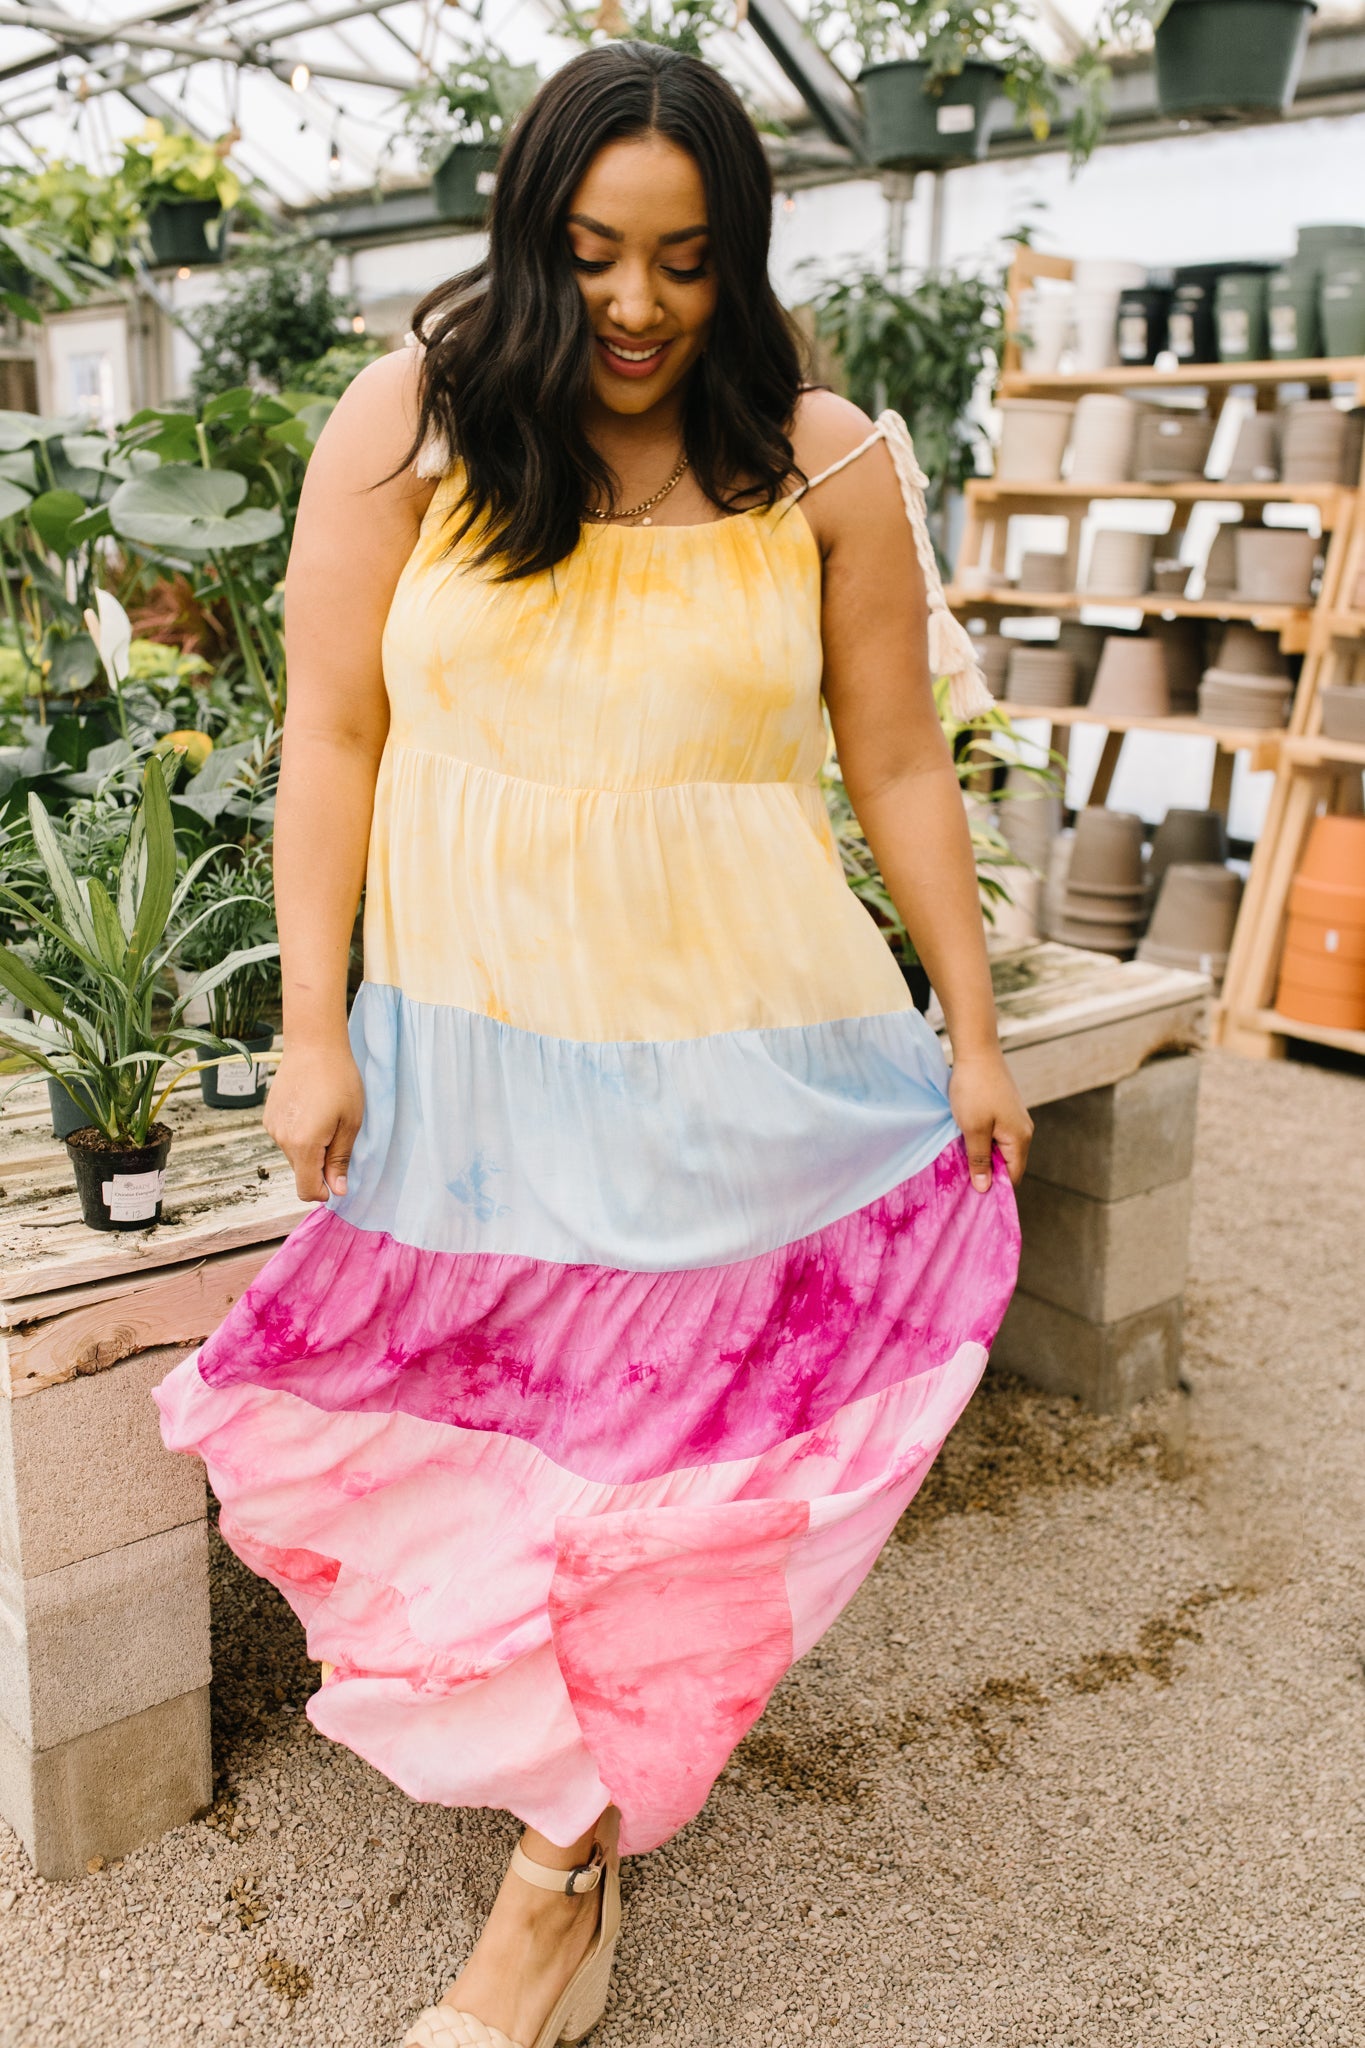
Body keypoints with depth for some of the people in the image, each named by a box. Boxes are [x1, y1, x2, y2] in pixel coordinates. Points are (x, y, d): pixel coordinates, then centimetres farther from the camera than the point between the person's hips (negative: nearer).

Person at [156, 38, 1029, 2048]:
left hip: (746, 1046, 0)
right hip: (470, 1040, 1)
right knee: (485, 1436, 6)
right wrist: (313, 1030, -6)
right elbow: (332, 734, -1)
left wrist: (974, 1034, 6)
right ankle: (584, 1834, 28)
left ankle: (561, 1868, 21)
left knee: (676, 1451, 4)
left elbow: (901, 767, 5)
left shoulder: (824, 461, 0)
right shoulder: (410, 422, 0)